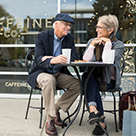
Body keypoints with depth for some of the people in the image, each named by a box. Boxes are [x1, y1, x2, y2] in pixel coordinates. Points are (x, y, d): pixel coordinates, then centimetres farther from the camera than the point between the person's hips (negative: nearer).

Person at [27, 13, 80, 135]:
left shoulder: (70, 39, 4)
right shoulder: (42, 37, -10)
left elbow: (75, 58, -7)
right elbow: (38, 60, -21)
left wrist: (53, 58, -21)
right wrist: (53, 60, -45)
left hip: (59, 74, 5)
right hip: (41, 73, -4)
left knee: (77, 84, -19)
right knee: (49, 80, -37)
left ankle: (56, 109, -3)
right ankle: (50, 119, -26)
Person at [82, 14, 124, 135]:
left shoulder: (119, 45, 1)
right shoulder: (92, 41, 13)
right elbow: (85, 60, -1)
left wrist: (107, 43, -9)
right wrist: (92, 45, -7)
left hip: (109, 80, -3)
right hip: (94, 77, 3)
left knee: (87, 77, -31)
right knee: (87, 75, -32)